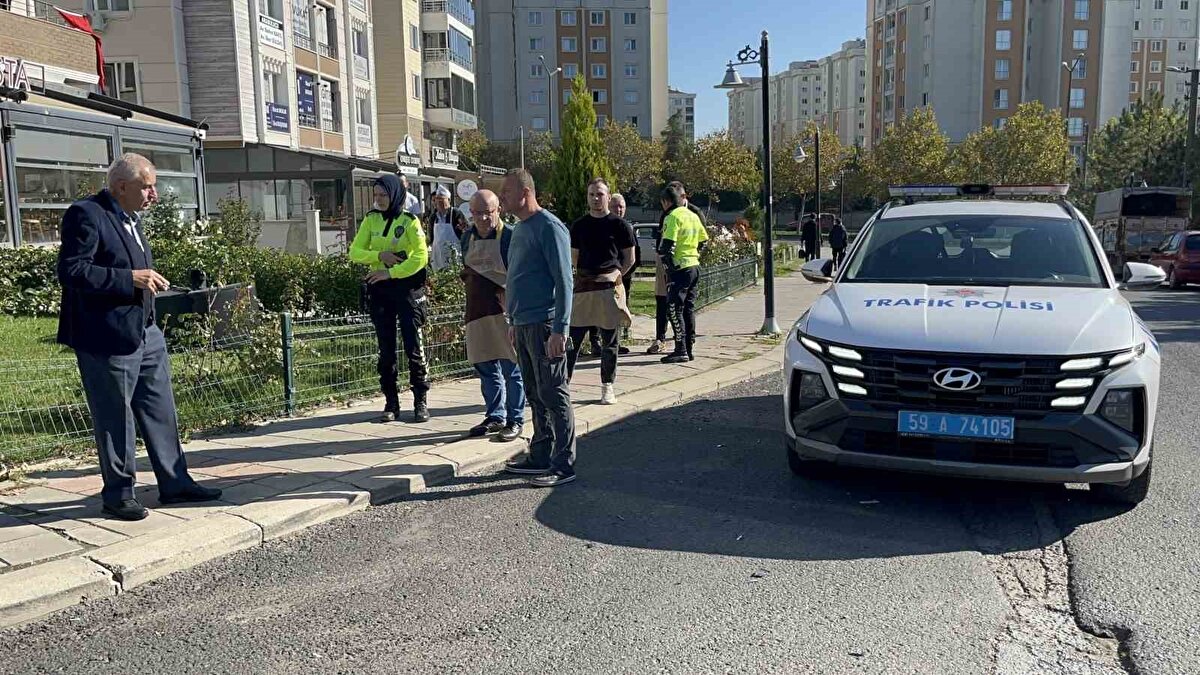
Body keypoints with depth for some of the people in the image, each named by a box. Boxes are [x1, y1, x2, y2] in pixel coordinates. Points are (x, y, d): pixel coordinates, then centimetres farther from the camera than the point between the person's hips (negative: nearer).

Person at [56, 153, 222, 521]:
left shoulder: (129, 217, 15)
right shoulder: (86, 214, -13)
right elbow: (70, 270, -20)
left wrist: (148, 279, 10)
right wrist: (131, 278, -22)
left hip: (145, 333, 9)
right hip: (108, 337, -9)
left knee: (161, 411, 12)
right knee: (115, 419, 3)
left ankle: (175, 483, 21)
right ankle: (118, 493, 17)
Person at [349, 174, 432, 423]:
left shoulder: (410, 222, -5)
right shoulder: (371, 219, 7)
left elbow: (421, 256, -13)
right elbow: (355, 252, 4)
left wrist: (391, 272, -17)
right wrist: (379, 256, -13)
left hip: (407, 288, -4)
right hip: (379, 290, 4)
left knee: (413, 347, -3)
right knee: (386, 349, 7)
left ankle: (421, 401, 7)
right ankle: (391, 402, 15)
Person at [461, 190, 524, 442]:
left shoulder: (510, 237, -9)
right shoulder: (468, 237, 11)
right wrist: (467, 276, 8)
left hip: (505, 310, -6)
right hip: (477, 313, 6)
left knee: (511, 369, 0)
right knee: (486, 369, 13)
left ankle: (515, 420, 10)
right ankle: (494, 417, 25)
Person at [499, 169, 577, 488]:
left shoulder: (549, 227, -11)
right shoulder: (519, 228, 16)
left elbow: (563, 281, -16)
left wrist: (559, 329, -20)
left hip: (544, 326, -9)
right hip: (522, 325, 9)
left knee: (553, 395, -4)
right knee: (535, 394, 14)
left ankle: (564, 465, 3)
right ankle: (540, 457, 23)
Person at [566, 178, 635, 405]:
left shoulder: (619, 225, 1)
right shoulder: (579, 226, 10)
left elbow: (629, 259, 5)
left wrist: (614, 275, -6)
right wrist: (585, 276, 6)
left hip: (610, 289, -3)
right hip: (582, 288, 3)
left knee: (609, 342, 5)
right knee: (572, 339, 1)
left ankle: (608, 387, 14)